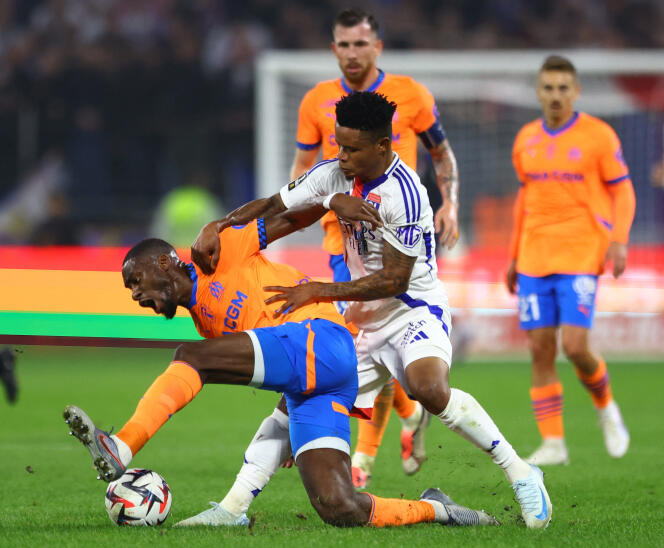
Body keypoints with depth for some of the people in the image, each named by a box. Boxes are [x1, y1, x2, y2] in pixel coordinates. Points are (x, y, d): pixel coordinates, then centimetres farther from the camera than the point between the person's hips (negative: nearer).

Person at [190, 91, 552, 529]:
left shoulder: (404, 193, -23)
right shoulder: (334, 176, -1)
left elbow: (394, 281, -22)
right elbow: (272, 207, 8)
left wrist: (319, 292, -21)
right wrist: (218, 227, -10)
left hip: (415, 309, -7)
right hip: (360, 320, 7)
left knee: (430, 388, -34)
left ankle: (521, 473, -21)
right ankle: (234, 506, 4)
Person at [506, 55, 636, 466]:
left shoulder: (598, 136, -3)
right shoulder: (526, 140, 11)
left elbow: (622, 190, 1)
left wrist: (619, 239, -13)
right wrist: (514, 257, 21)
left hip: (580, 255, -4)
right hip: (535, 258, 4)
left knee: (575, 345, -13)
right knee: (540, 350, -1)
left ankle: (606, 406, 16)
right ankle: (553, 443, 3)